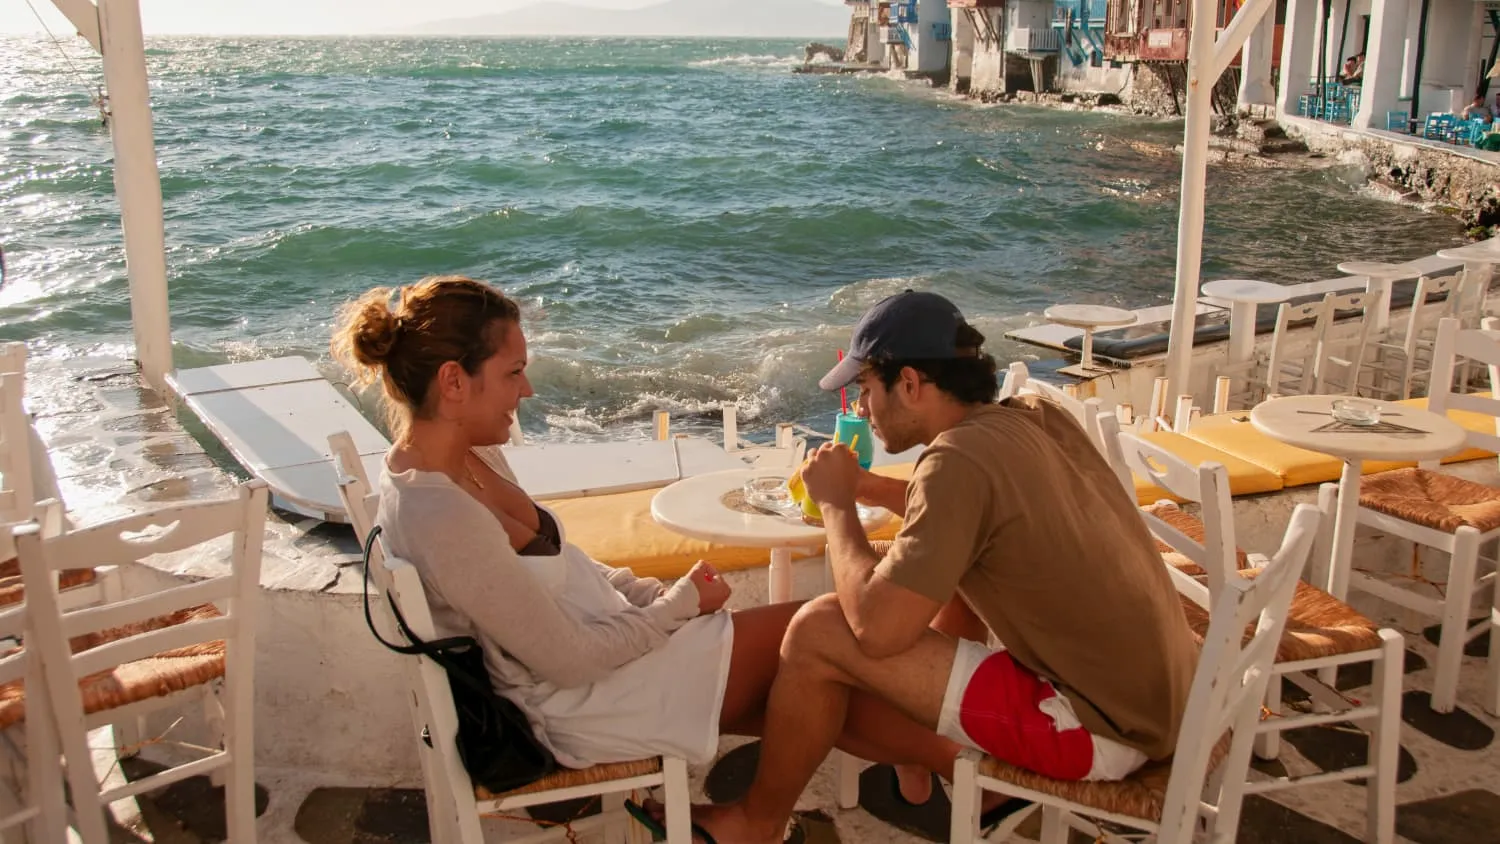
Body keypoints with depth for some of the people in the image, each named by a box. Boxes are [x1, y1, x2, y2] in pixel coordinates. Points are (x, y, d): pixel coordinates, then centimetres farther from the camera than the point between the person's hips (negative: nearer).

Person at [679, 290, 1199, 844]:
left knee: (820, 634, -8)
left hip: (1103, 728, -9)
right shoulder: (1038, 419, 5)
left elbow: (875, 627, -21)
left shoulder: (960, 458, -20)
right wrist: (865, 487, 14)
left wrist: (836, 503, -6)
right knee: (954, 564, 24)